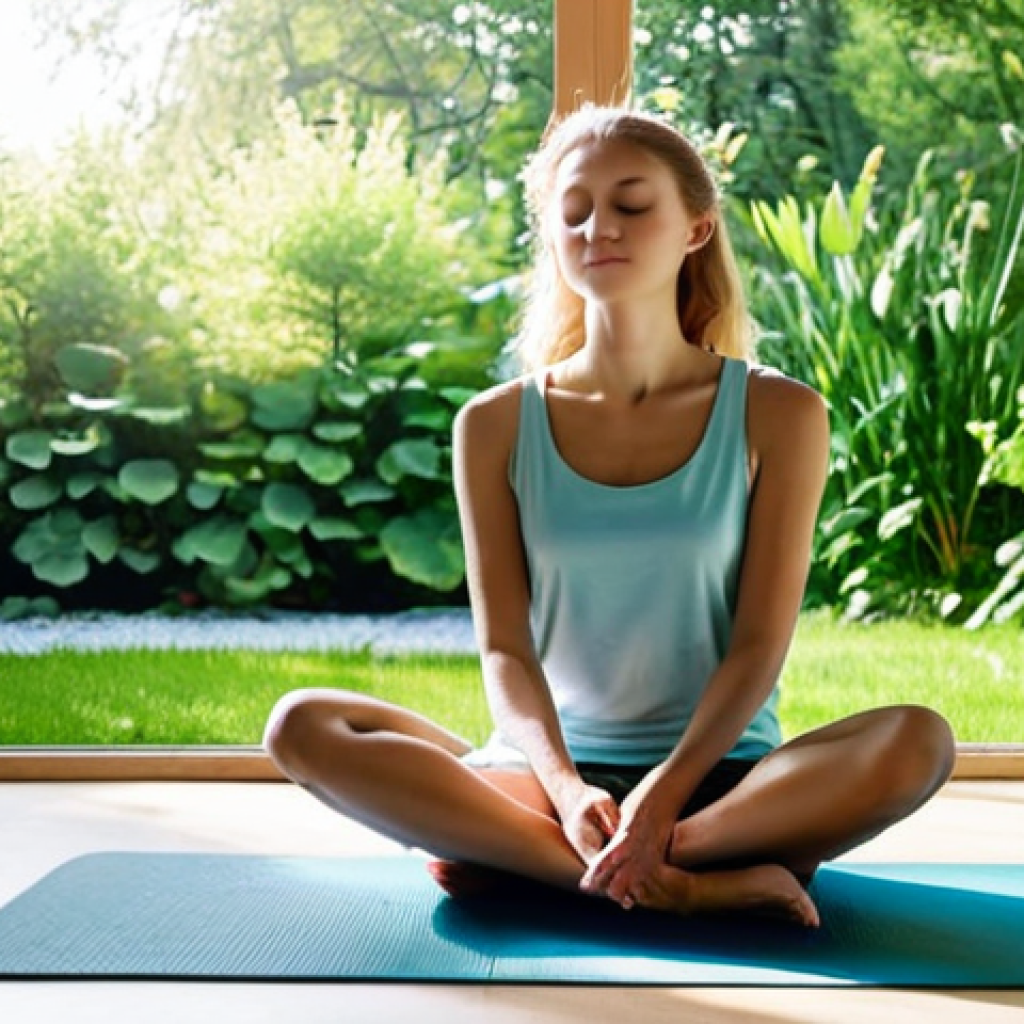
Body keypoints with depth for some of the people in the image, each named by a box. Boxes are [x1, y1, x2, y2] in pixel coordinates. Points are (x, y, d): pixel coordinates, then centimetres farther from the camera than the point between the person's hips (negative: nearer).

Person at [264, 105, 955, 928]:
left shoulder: (776, 415, -1)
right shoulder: (497, 426, 3)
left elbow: (758, 645, -6)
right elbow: (505, 647, -3)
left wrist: (664, 794, -21)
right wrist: (565, 787, -22)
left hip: (720, 775, -1)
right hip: (552, 773, 1)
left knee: (917, 742, -31)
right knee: (302, 727, -22)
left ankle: (523, 862, -28)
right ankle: (684, 882, -29)